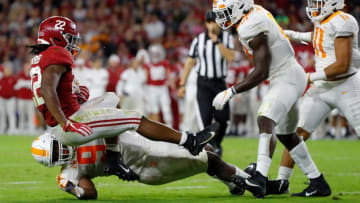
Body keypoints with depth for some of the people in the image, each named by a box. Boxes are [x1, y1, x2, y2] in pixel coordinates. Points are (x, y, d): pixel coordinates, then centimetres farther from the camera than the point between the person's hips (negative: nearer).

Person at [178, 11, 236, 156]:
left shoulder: (227, 38, 0)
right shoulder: (199, 40, -2)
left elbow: (230, 58, -15)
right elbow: (189, 62, 4)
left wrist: (217, 42, -21)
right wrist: (182, 84, 2)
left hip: (220, 83, 1)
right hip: (204, 83, -1)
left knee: (222, 119, 0)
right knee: (205, 118, -12)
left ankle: (217, 144, 24)